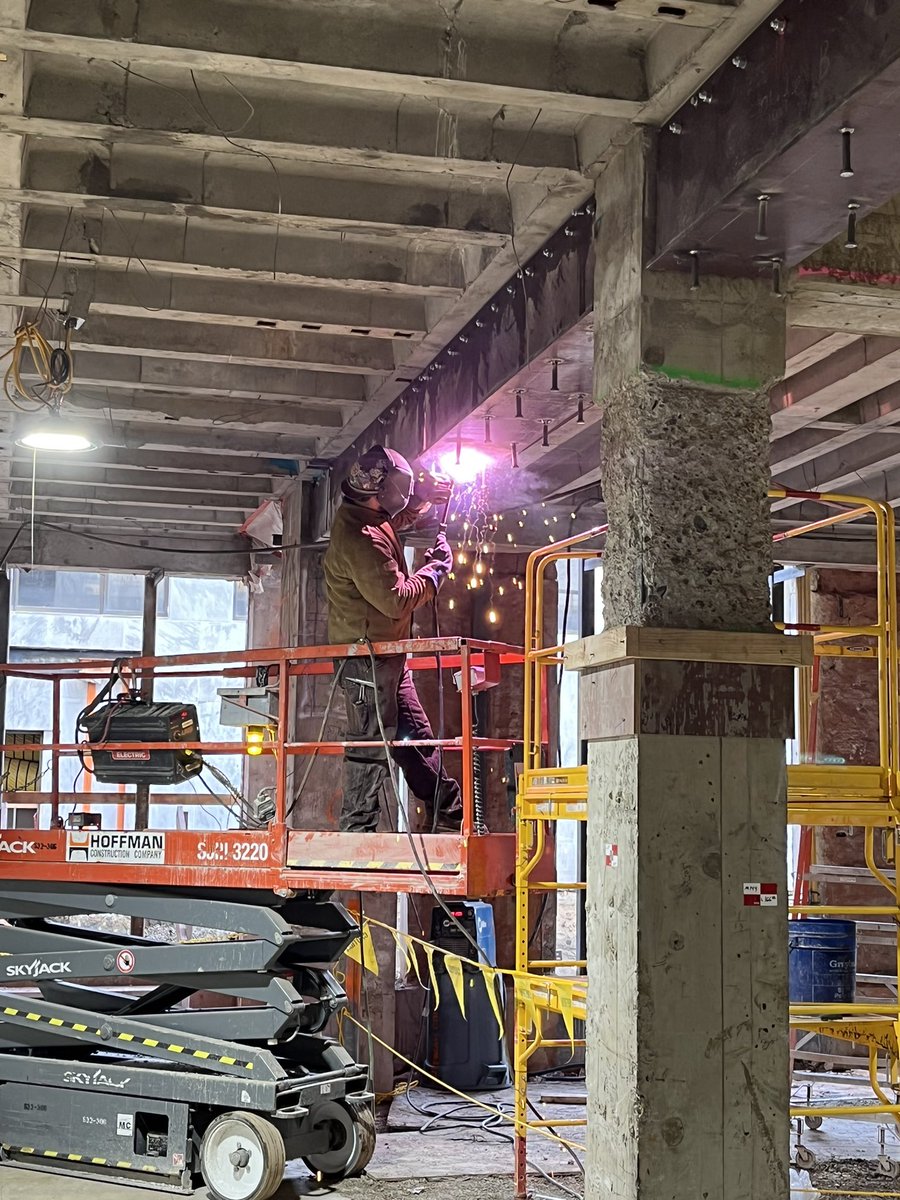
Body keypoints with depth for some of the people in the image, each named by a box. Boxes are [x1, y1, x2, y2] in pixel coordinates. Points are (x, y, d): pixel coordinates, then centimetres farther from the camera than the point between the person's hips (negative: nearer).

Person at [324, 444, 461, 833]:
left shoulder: (374, 521, 8)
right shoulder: (358, 540, -24)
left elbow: (405, 513, 32)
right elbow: (396, 599, -26)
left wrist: (428, 491, 13)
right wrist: (435, 568, -11)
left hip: (387, 657, 10)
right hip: (367, 658, -10)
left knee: (417, 736, 17)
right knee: (370, 745, -5)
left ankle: (449, 812, 26)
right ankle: (357, 829, 1)